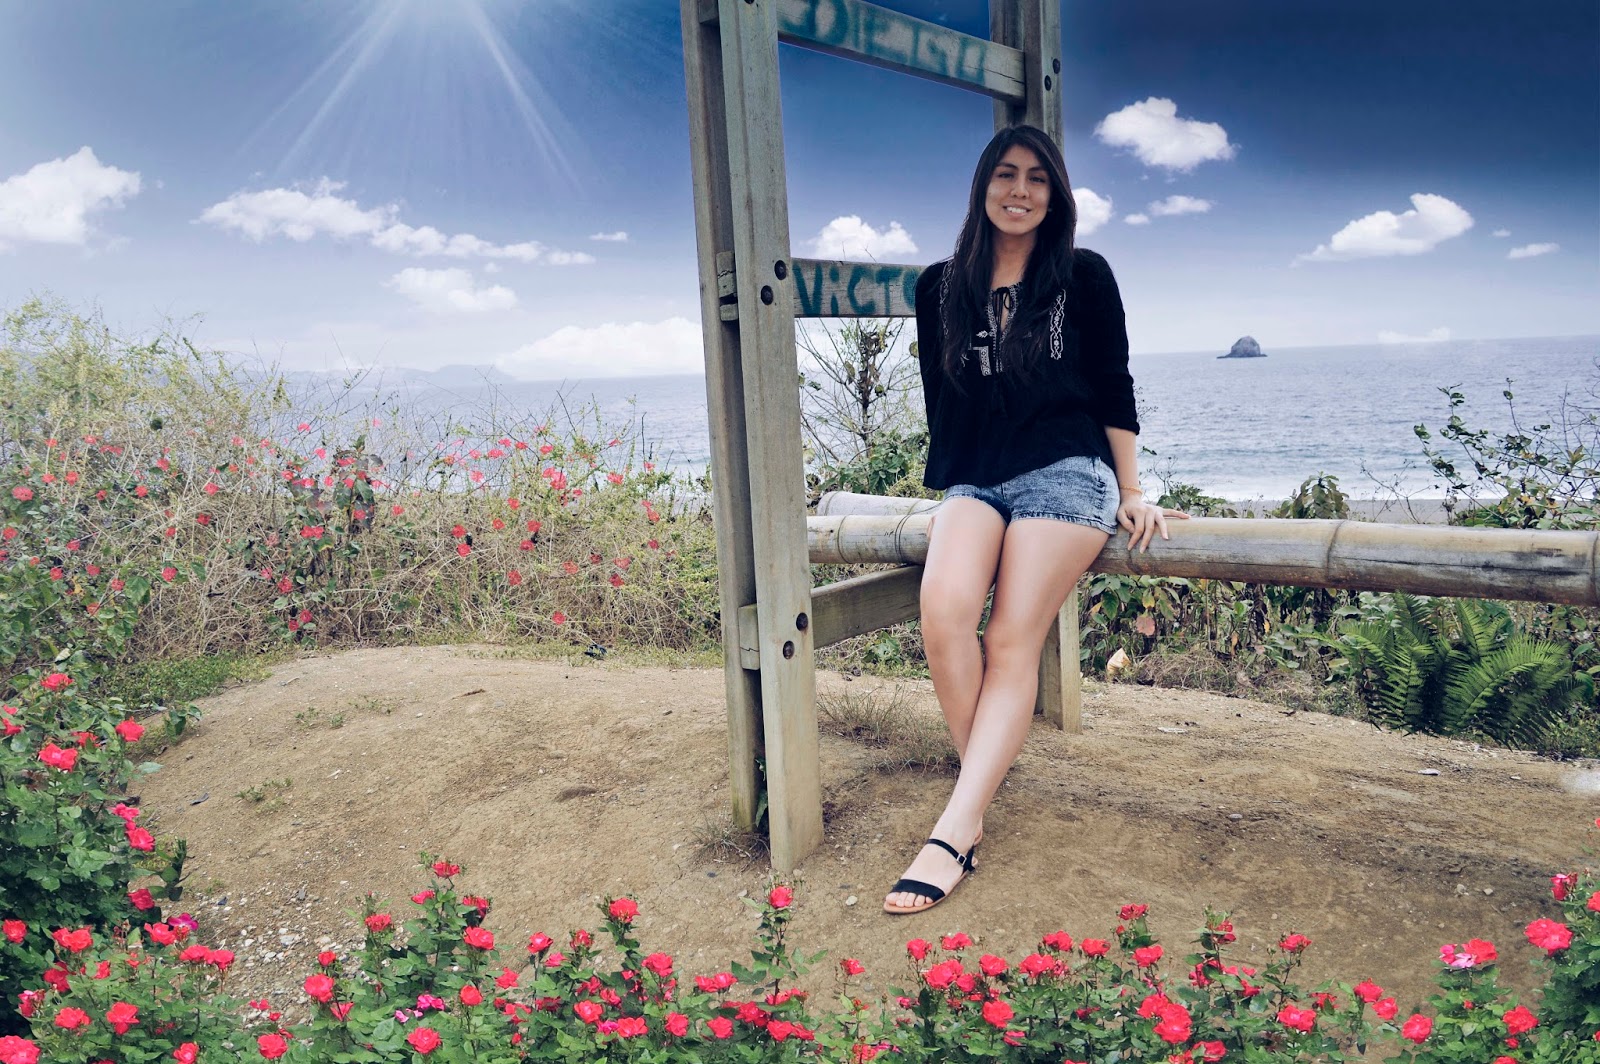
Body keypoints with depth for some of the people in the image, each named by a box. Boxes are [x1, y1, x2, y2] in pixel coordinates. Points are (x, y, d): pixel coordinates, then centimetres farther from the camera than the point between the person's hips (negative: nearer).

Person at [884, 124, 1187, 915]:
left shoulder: (1083, 275, 8)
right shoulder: (941, 287, 14)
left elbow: (1114, 390, 9)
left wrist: (1131, 492, 6)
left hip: (1067, 473, -2)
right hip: (975, 480, 2)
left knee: (1013, 640, -21)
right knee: (943, 609, -28)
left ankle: (955, 831, -25)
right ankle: (979, 802, -18)